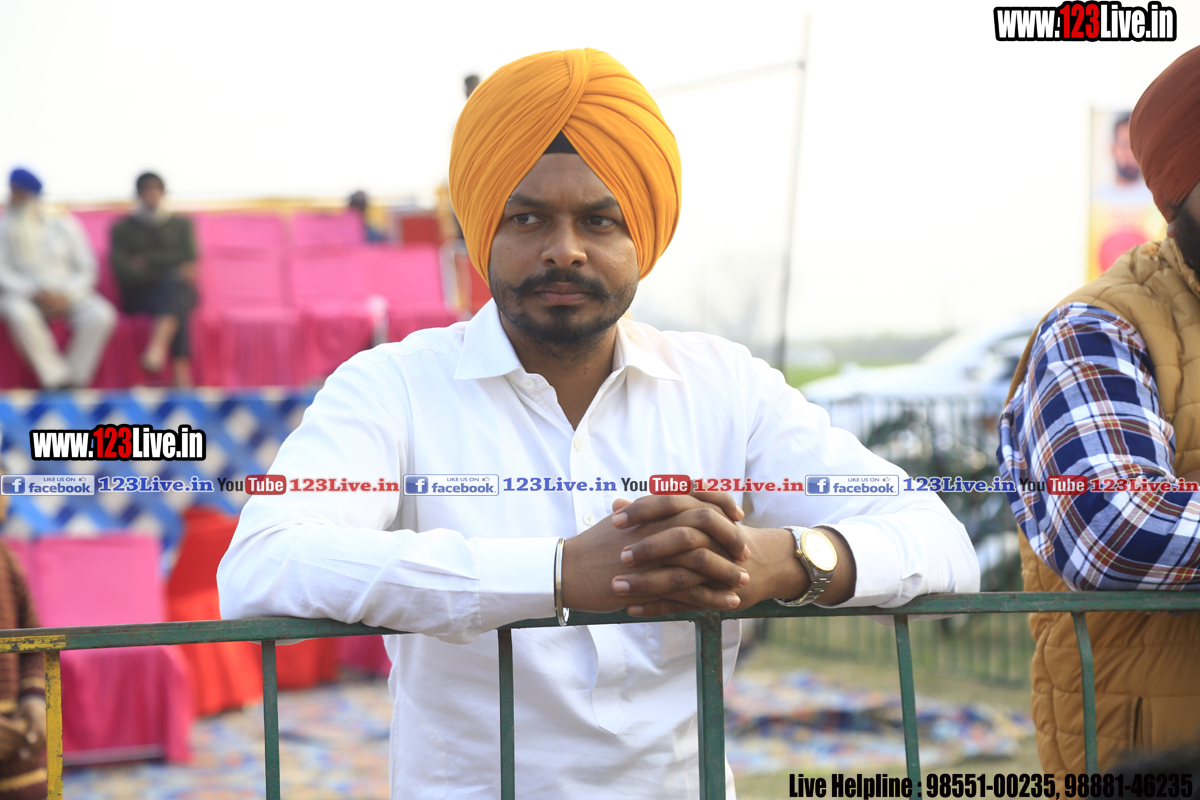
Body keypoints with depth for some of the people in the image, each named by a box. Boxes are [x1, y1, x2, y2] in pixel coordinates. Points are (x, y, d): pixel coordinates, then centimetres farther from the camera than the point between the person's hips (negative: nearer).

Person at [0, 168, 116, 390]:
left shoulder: (63, 226, 12)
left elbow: (85, 269, 8)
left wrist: (65, 294, -12)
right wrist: (35, 293, -18)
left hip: (67, 294, 2)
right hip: (22, 295, -1)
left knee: (101, 316, -28)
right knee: (20, 315, -38)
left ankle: (75, 377, -23)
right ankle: (57, 378, -29)